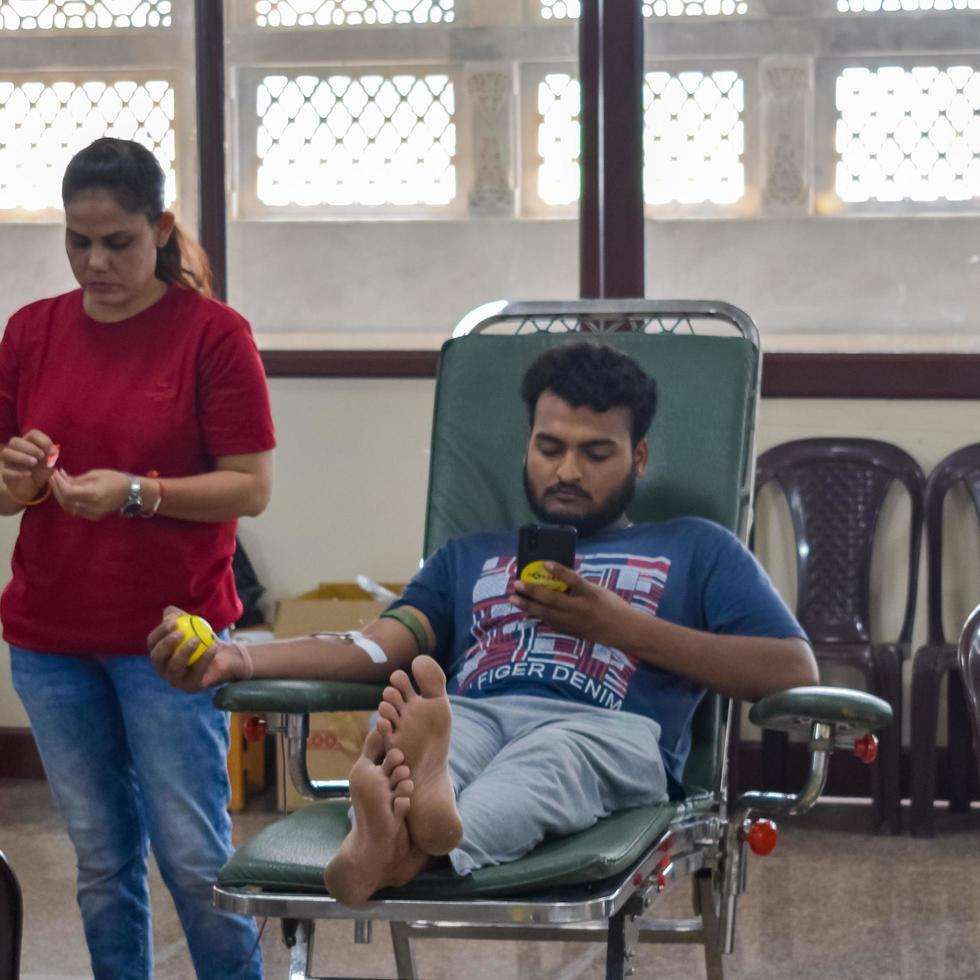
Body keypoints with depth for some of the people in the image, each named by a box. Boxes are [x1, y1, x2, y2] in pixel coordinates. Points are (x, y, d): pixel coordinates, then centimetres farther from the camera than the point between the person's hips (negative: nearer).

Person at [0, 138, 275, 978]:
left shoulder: (212, 333, -7)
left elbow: (251, 488, -8)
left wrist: (136, 492, -22)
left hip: (171, 630, -4)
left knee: (193, 854, -1)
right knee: (101, 858, 10)